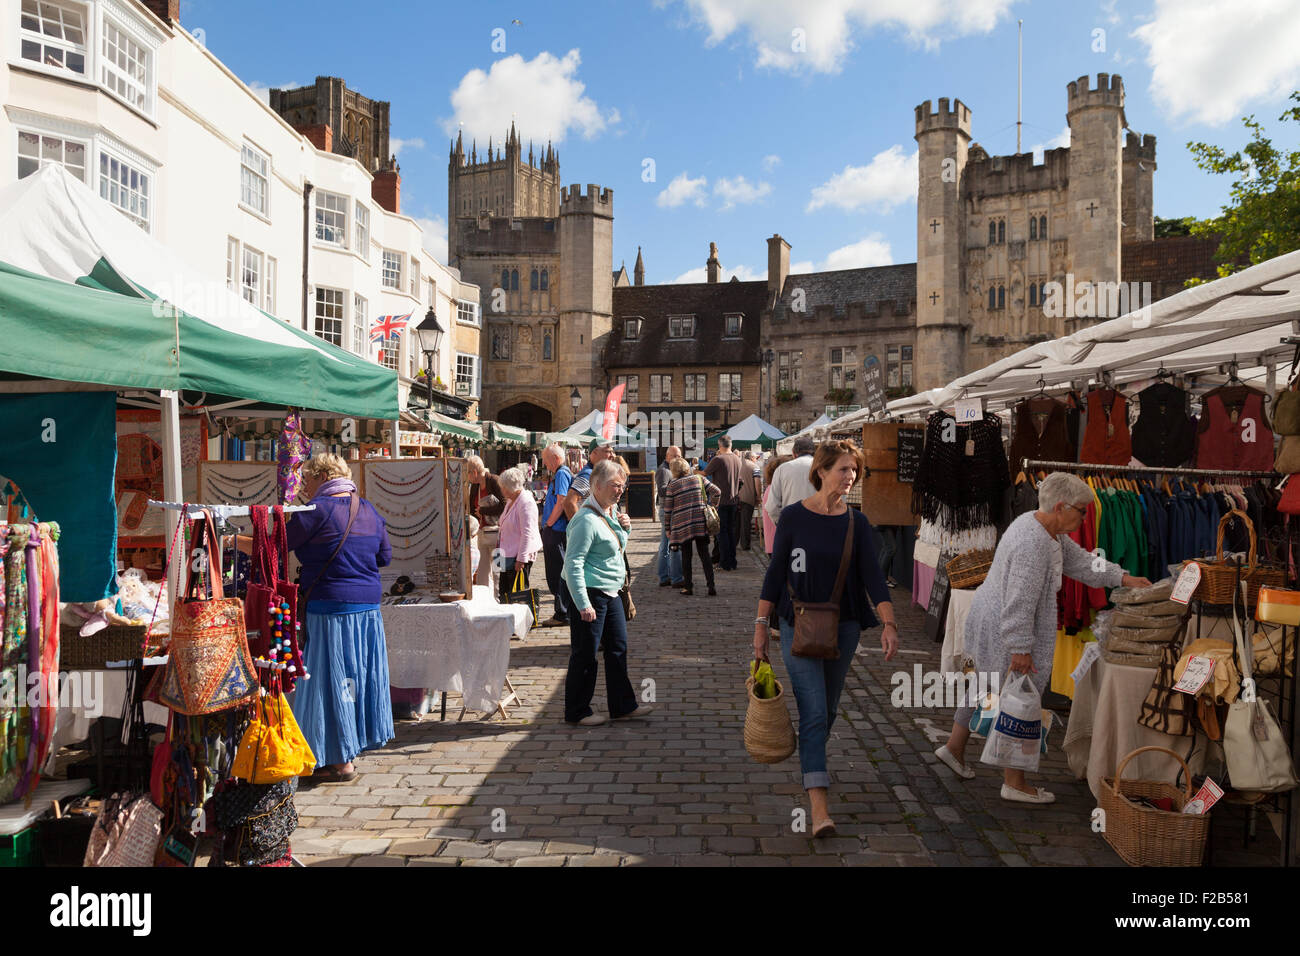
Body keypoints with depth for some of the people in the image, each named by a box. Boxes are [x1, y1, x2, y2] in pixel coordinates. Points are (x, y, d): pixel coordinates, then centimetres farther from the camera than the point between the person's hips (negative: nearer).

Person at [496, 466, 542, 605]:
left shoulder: (526, 503, -17)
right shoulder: (511, 501, 14)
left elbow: (527, 533, -22)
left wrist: (521, 559, -22)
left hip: (520, 556, -10)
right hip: (508, 555, 10)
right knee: (504, 592, 11)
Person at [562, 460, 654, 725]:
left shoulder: (610, 513, 11)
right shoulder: (587, 519, -18)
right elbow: (573, 563, -21)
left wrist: (624, 528, 6)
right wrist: (583, 604, -25)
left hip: (611, 594, 10)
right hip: (590, 595, -10)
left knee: (618, 648, 14)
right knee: (585, 654, 2)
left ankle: (623, 705, 26)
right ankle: (577, 711, 15)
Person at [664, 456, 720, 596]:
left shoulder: (673, 485, -2)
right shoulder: (699, 478, 3)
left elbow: (668, 508, 0)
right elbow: (717, 492, -3)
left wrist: (668, 529, 9)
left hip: (682, 524, -2)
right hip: (701, 522, 2)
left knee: (686, 556, 9)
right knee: (704, 555, 6)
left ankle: (688, 586, 12)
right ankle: (711, 587, 1)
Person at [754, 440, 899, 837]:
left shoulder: (857, 523, 1)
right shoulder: (793, 516, -5)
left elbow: (872, 576, -4)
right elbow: (776, 572, -2)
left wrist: (889, 624, -17)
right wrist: (761, 624, -4)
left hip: (843, 626, 3)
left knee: (828, 709, 15)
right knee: (813, 712, -10)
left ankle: (810, 762, 42)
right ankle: (819, 806, -11)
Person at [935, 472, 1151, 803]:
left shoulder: (1046, 530, 6)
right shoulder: (1033, 543, -27)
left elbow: (1079, 561, 16)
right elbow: (1020, 602, -28)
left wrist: (1122, 578, 11)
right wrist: (1021, 649, -23)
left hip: (991, 620, 11)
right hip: (1006, 631, -11)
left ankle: (954, 748, 37)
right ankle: (1014, 784, 14)